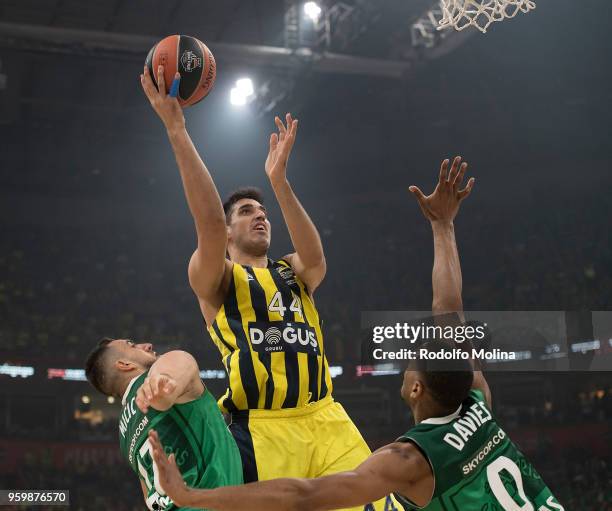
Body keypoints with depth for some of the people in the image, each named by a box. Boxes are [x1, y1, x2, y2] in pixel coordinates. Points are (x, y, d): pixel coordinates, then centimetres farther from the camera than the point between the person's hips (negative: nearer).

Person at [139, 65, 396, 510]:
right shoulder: (213, 281, 7)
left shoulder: (295, 274, 19)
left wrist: (279, 180, -16)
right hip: (259, 432, -3)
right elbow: (209, 221, -12)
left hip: (326, 423, 4)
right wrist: (176, 128, -19)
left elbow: (316, 257, -6)